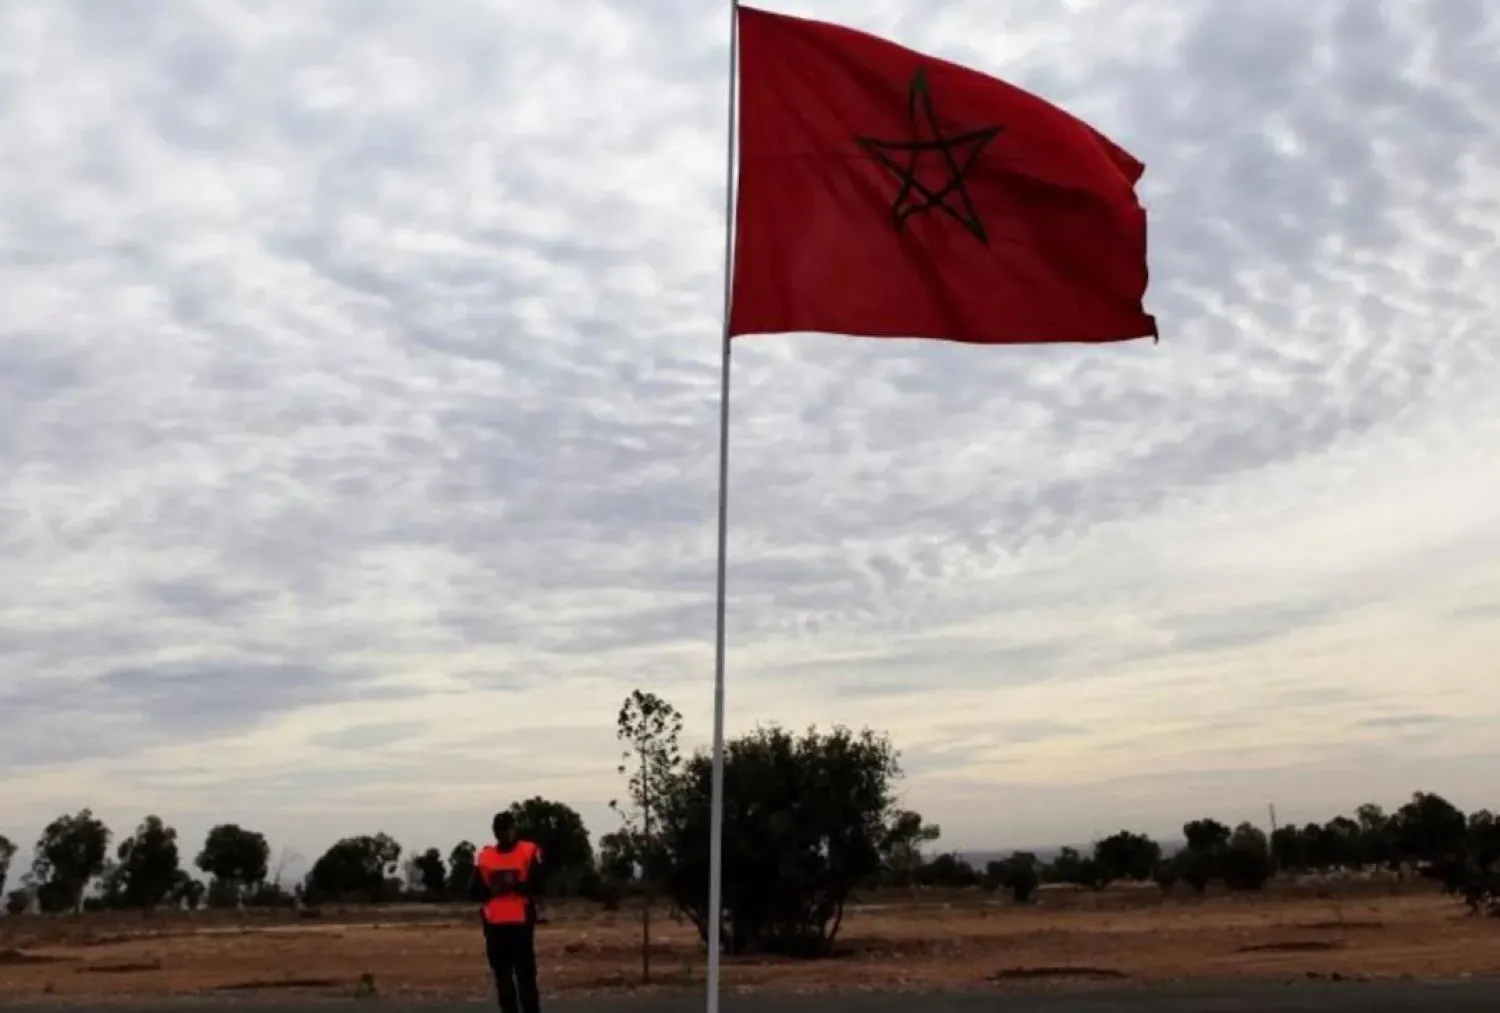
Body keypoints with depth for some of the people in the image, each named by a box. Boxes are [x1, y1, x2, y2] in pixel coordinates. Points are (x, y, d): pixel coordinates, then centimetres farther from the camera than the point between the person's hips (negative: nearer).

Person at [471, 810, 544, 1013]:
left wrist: (515, 885, -22)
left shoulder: (530, 852, 0)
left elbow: (537, 885, -7)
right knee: (502, 976, 8)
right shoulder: (484, 855, 11)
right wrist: (490, 890, -10)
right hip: (495, 925, 4)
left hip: (521, 923, -4)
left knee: (525, 974, -4)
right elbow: (474, 890, 10)